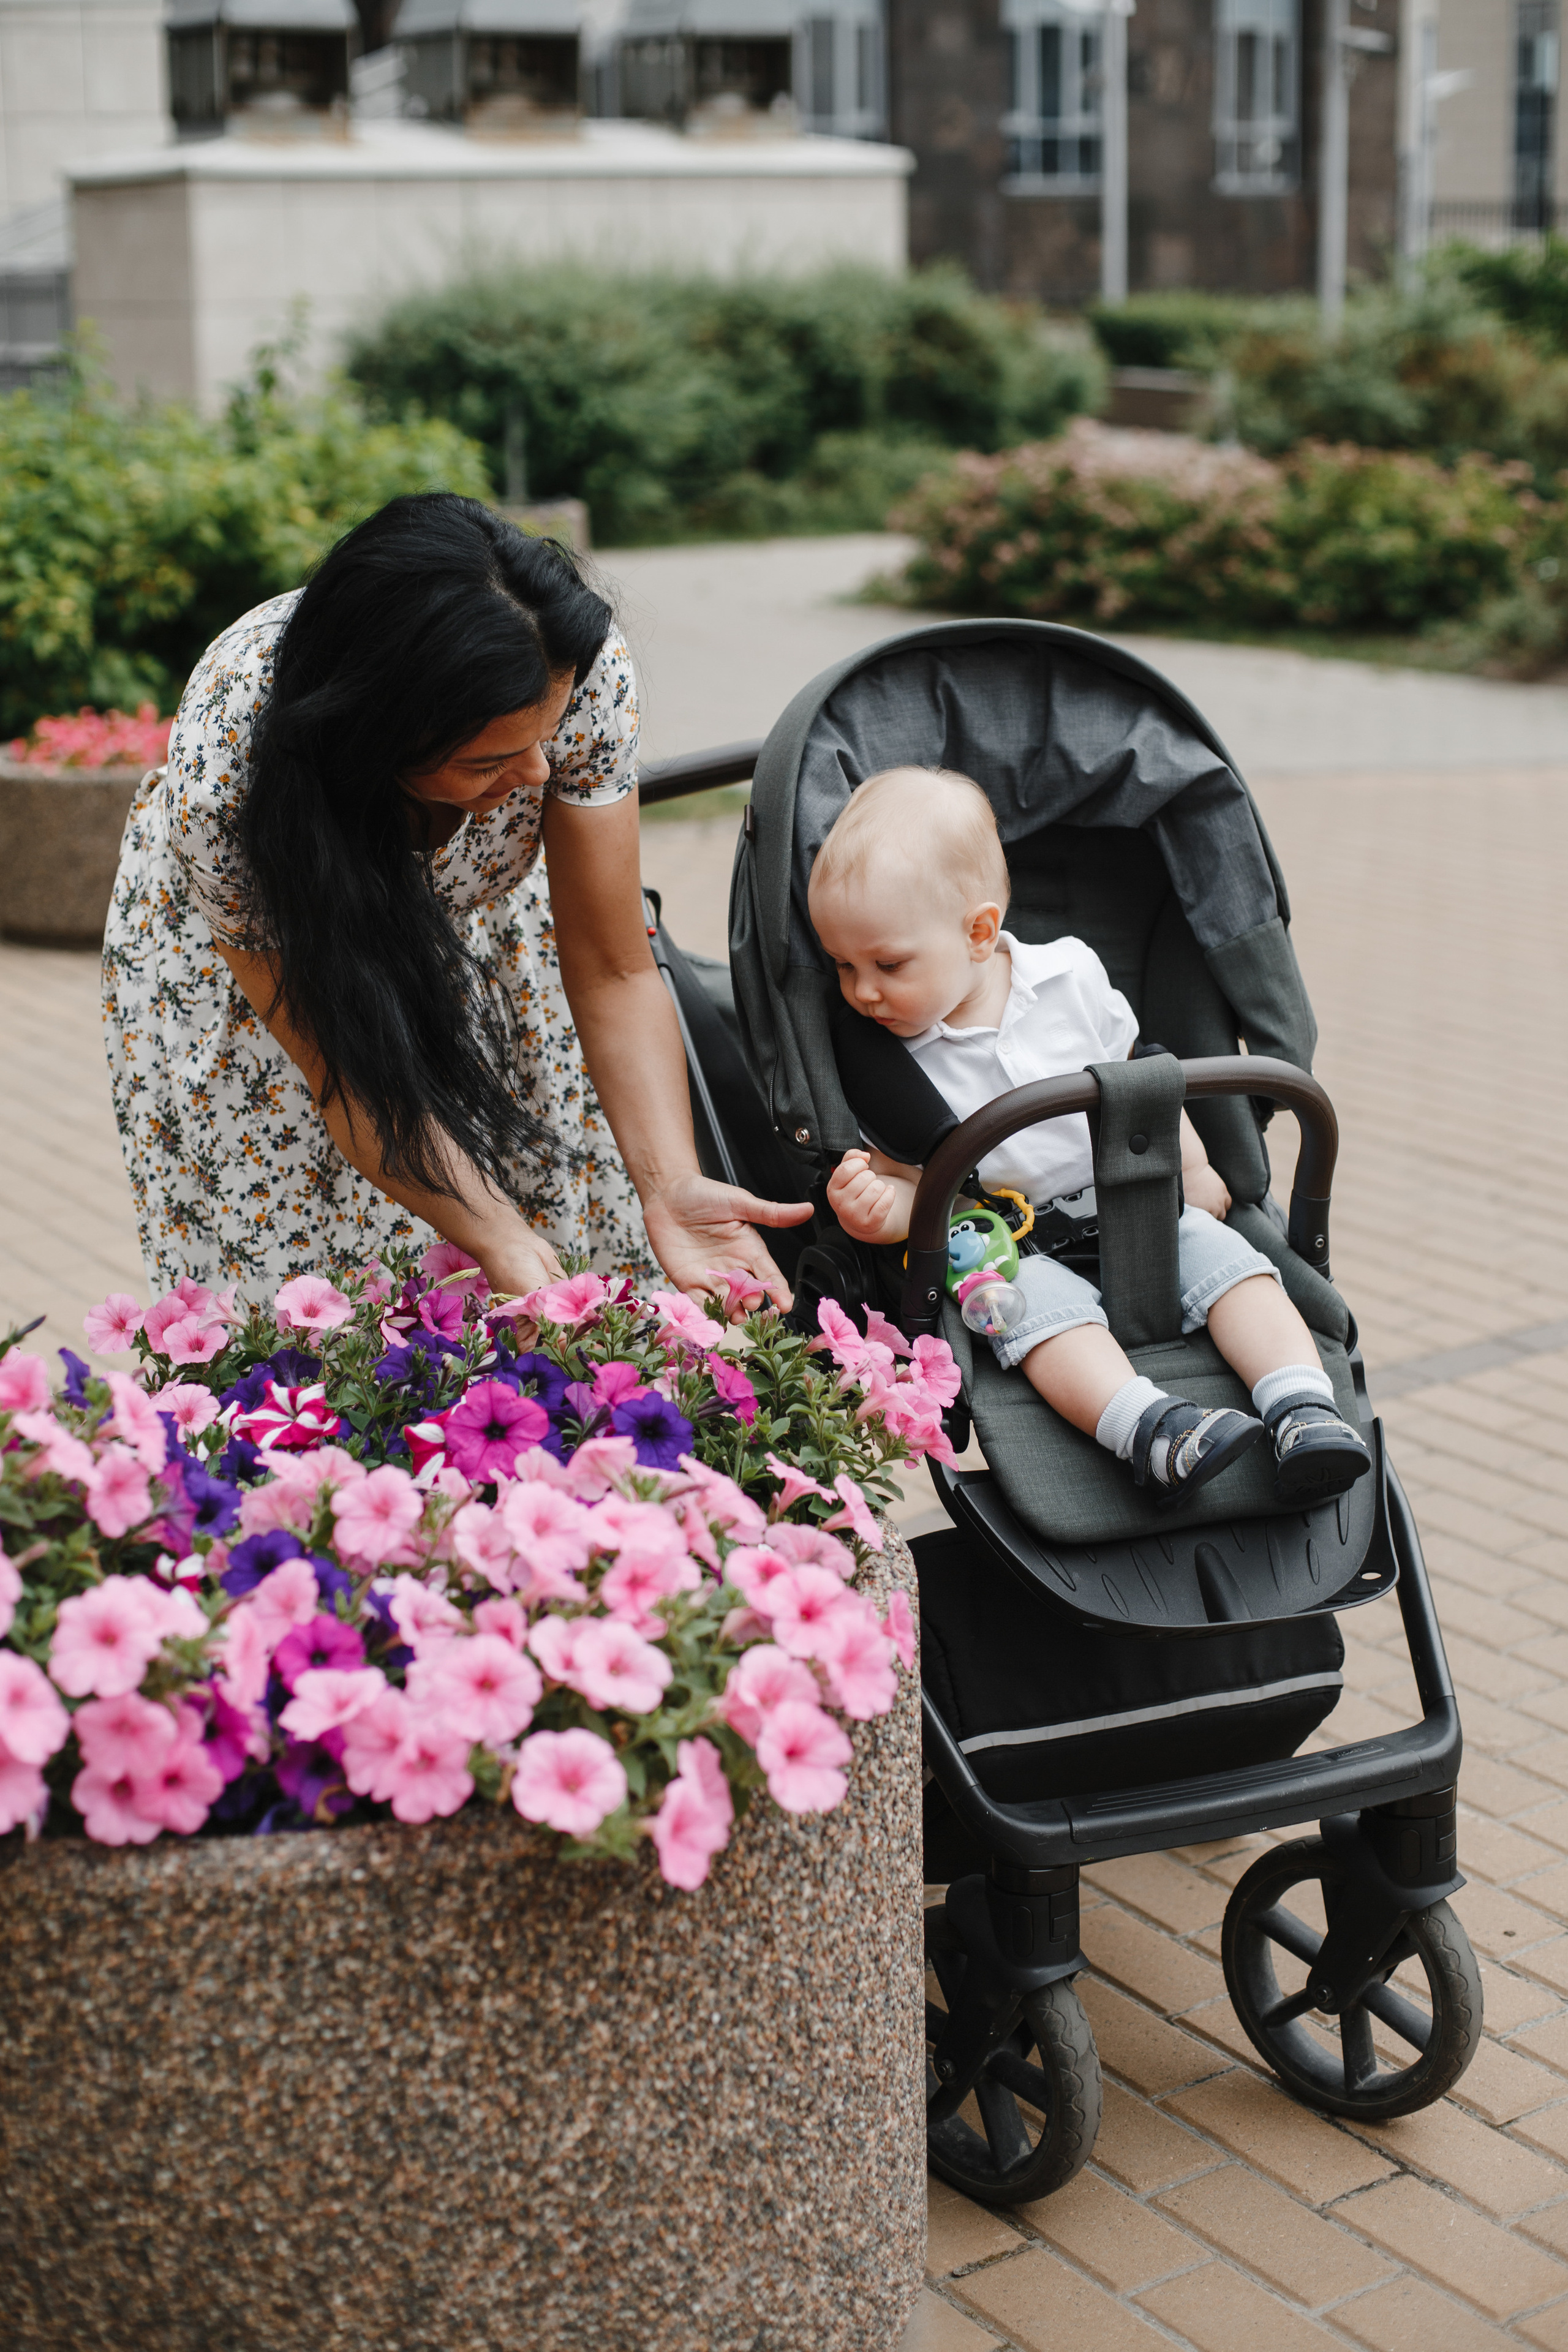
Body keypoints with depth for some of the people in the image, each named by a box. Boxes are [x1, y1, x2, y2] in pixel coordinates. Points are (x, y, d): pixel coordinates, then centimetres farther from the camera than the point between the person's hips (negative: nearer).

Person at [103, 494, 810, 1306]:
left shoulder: (581, 669, -35)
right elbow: (342, 1071, -29)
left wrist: (671, 1188, -39)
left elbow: (613, 972, -25)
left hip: (465, 918, 3)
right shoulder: (221, 782, -41)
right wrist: (499, 1242, -39)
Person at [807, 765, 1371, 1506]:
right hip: (1008, 1249, -3)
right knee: (1040, 1305, -32)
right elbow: (908, 1177, -1)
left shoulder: (1069, 979, -2)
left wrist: (1191, 1171, 18)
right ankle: (1147, 1428, -51)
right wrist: (885, 1208, -24)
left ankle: (1303, 1411, -29)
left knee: (1223, 1254, -19)